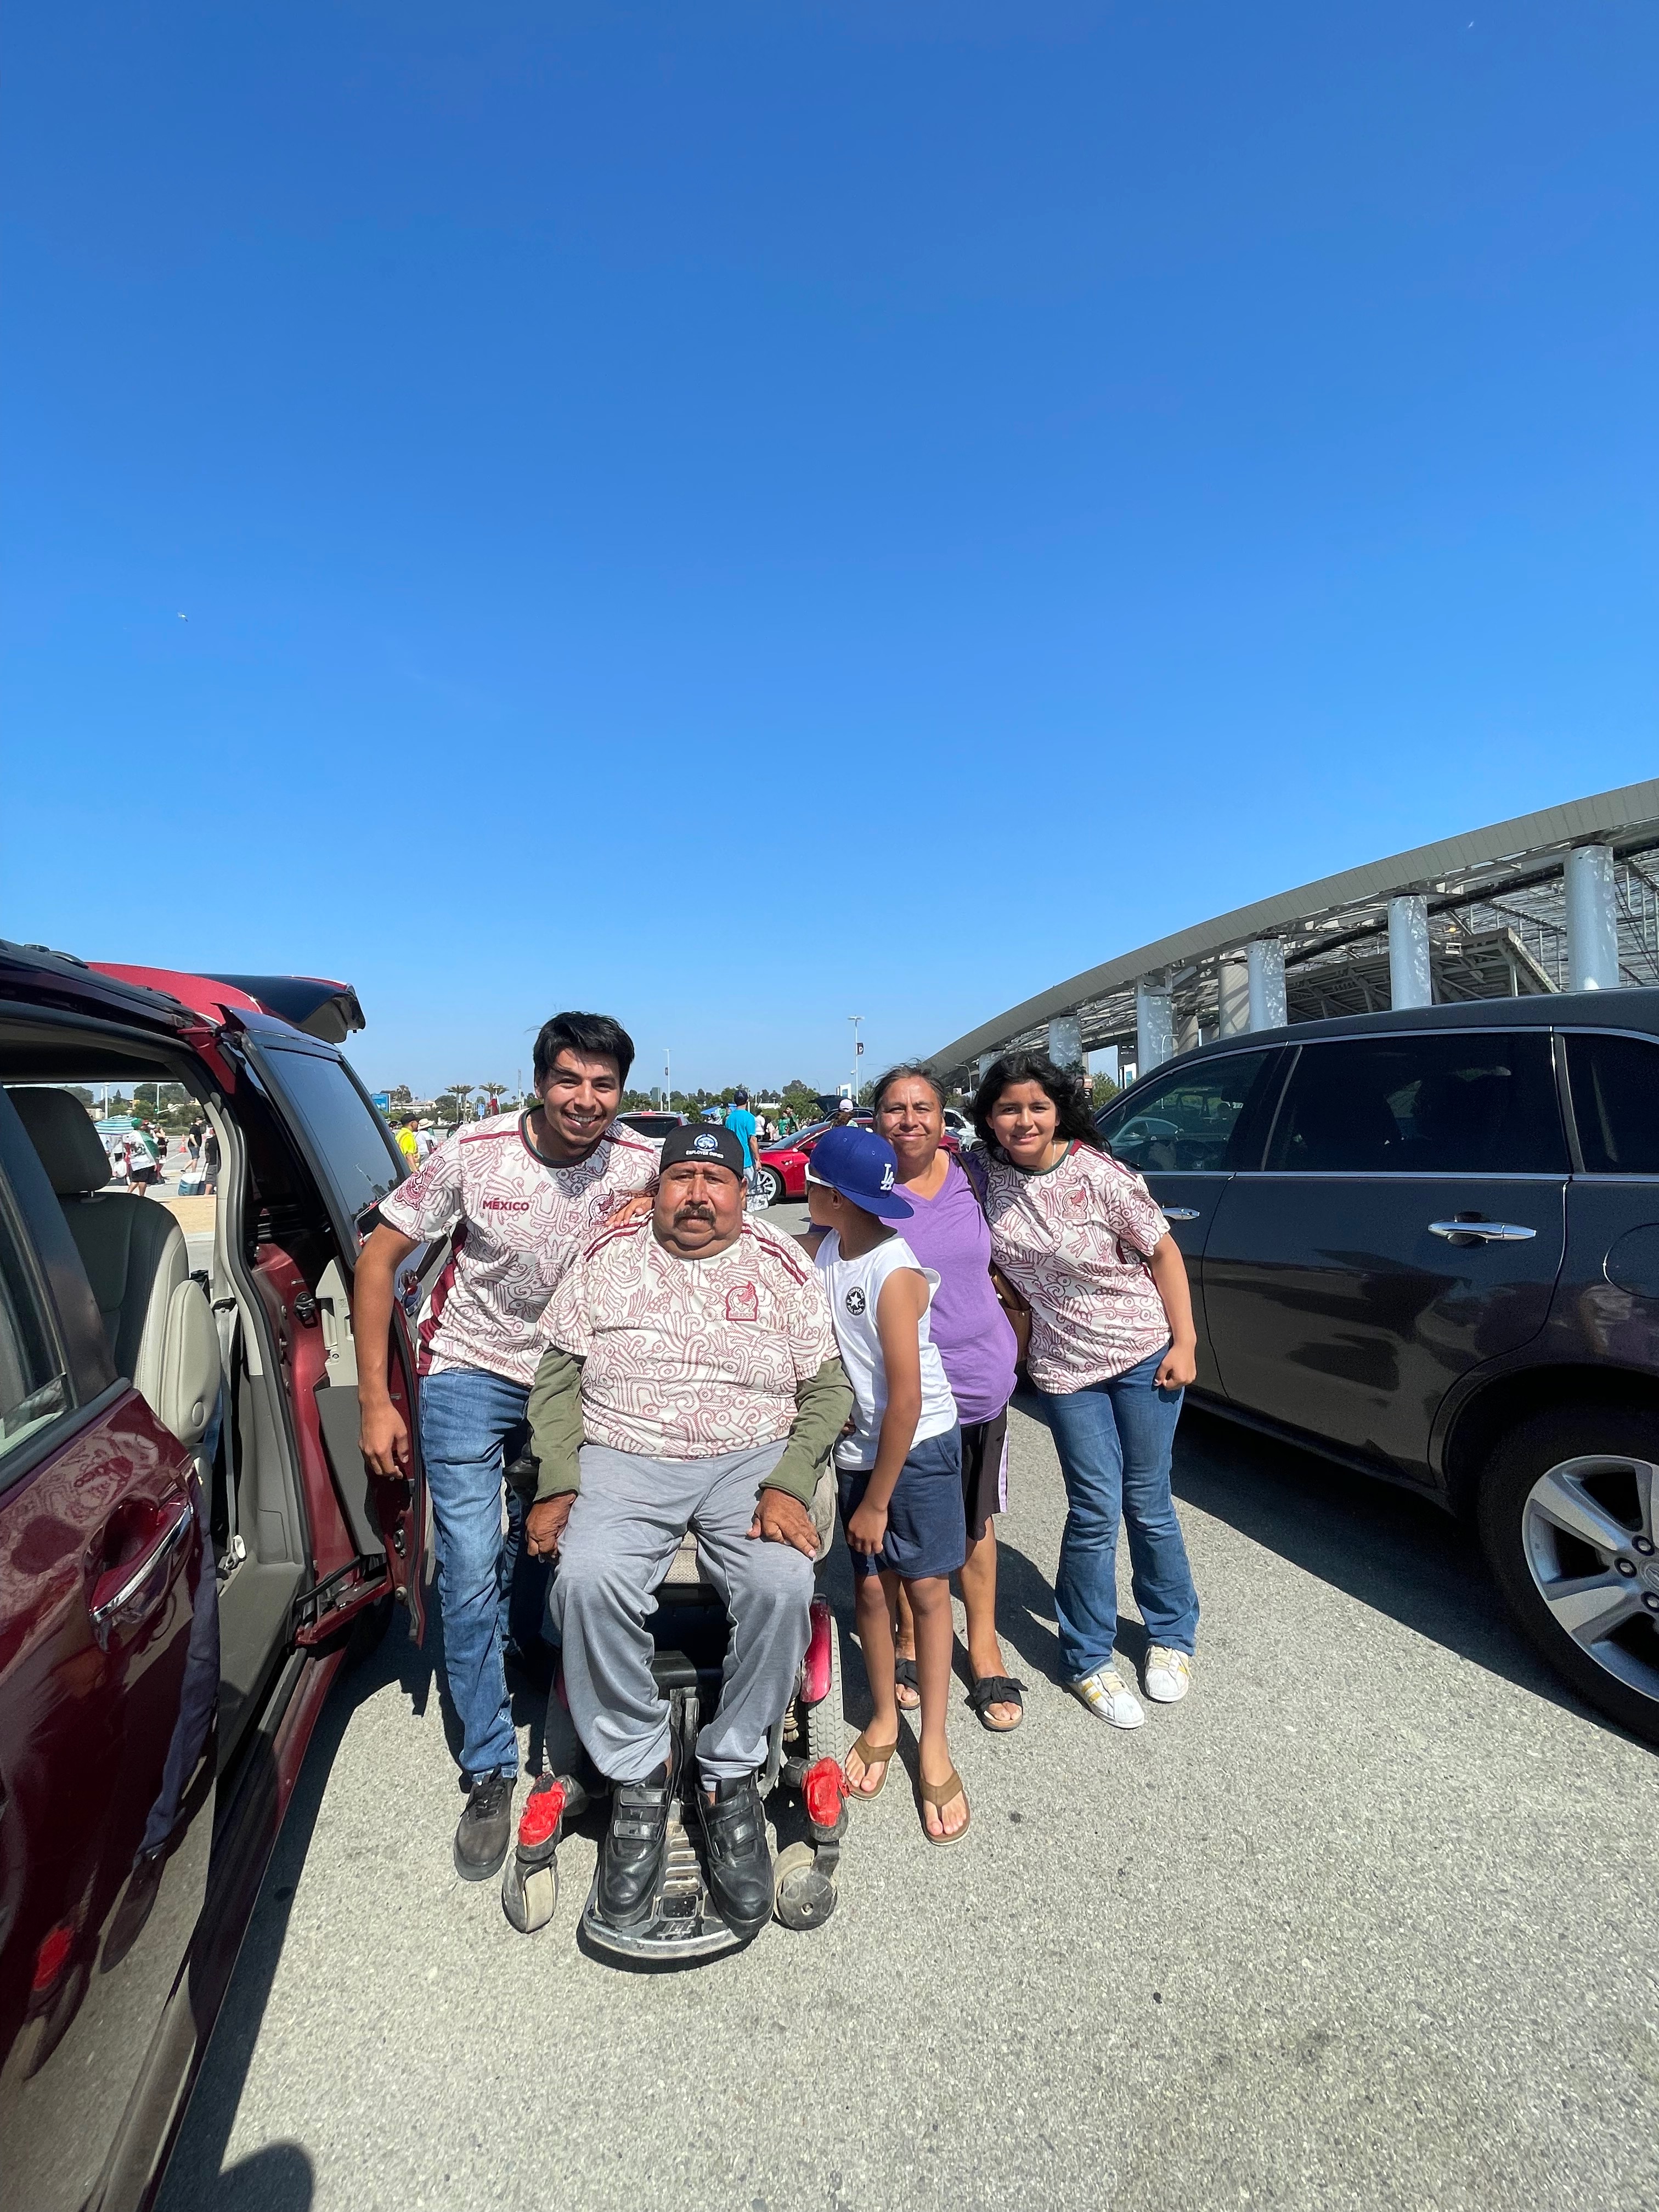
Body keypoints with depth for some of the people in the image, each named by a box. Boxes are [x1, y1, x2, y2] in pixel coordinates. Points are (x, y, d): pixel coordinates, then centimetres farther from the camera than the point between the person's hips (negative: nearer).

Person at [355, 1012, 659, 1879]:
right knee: (471, 1574, -2)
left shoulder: (644, 1164, -16)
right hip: (471, 1372, -2)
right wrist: (375, 1400, -11)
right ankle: (489, 1773, 19)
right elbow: (379, 1258, -11)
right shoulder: (476, 1151, -19)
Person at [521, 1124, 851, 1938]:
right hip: (622, 1461, 1)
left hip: (752, 1462, 0)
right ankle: (637, 1776, -4)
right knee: (587, 1580, -28)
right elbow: (557, 1375, 8)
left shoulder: (780, 1266, 6)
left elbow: (827, 1389, 4)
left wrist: (788, 1486, -11)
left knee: (782, 1585, -27)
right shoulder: (608, 1257, 9)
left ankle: (728, 1775, -1)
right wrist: (557, 1484, -4)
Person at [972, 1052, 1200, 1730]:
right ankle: (1088, 1660, 24)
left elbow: (1163, 1250, -8)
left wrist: (1184, 1342, -9)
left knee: (1147, 1502, 10)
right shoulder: (987, 1173, -7)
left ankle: (1171, 1636, 36)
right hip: (1064, 1369, 2)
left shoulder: (1096, 1172, -17)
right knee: (1096, 1510, 2)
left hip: (1144, 1353, -1)